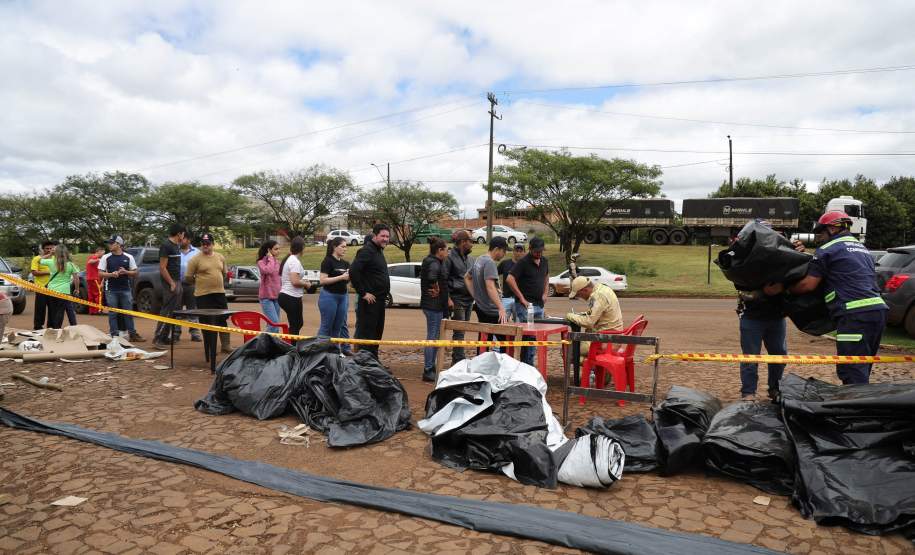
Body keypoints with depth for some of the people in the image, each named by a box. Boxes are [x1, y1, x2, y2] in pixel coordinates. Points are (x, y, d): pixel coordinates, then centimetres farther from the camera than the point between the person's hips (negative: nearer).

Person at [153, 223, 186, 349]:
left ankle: (168, 338, 17)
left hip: (177, 282, 9)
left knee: (174, 311, 11)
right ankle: (158, 339, -5)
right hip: (170, 283, -9)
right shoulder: (166, 246, -12)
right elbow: (162, 268, -16)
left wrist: (178, 283, 16)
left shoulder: (176, 246, 16)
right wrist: (172, 283, -17)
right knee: (167, 311, -9)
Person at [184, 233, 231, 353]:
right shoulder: (195, 259, -6)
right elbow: (188, 278, -4)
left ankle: (226, 345, 18)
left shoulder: (220, 257, 9)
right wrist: (200, 283, 5)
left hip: (220, 293, 4)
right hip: (203, 295, -4)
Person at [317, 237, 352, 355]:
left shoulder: (345, 263, 11)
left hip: (343, 296, 7)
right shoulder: (328, 261, -9)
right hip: (329, 296, -7)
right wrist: (341, 277, -20)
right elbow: (322, 280, -17)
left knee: (338, 326, 10)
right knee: (326, 326, -2)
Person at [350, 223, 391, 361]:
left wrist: (385, 293, 14)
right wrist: (363, 293, -22)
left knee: (377, 333, 16)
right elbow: (353, 271, -25)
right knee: (366, 333, -5)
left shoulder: (379, 251, 16)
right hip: (369, 300, -10)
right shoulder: (367, 251, -14)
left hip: (379, 300, 10)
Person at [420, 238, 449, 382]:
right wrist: (436, 290, -21)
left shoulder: (433, 262, 15)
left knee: (434, 337, 17)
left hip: (435, 306, 10)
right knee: (432, 338, -4)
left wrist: (446, 299, 14)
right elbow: (432, 278, -37)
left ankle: (431, 368, 28)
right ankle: (428, 372, 3)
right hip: (433, 305, -10)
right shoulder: (434, 263, -17)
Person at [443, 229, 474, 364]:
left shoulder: (470, 258, 15)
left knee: (462, 331, 11)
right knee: (459, 332, -8)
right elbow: (443, 279, -11)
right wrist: (448, 298, -16)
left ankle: (456, 362, 18)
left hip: (469, 299, 7)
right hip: (457, 299, -7)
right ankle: (459, 361, -6)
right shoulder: (450, 257, -8)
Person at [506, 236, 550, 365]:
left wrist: (545, 293, 12)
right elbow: (510, 279, -18)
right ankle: (526, 364, -1)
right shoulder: (523, 262, -11)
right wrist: (521, 298, -17)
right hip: (526, 305, -7)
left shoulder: (544, 262, 11)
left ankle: (529, 364, 21)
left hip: (539, 305, 7)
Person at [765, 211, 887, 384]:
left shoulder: (828, 249, -1)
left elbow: (808, 284, -6)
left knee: (853, 374, -9)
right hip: (878, 310, 9)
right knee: (862, 373, 16)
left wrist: (780, 288, 5)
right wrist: (806, 256, 27)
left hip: (855, 315, -9)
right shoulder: (861, 248, 26)